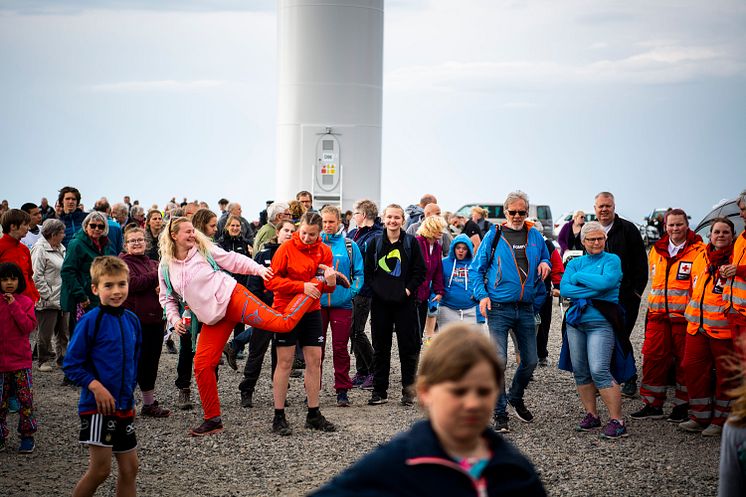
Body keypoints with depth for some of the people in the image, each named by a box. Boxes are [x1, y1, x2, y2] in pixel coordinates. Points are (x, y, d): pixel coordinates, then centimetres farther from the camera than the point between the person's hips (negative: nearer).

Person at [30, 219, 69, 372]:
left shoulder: (60, 248, 15)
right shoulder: (40, 249, -13)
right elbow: (37, 276, -17)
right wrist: (47, 295, -18)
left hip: (62, 299, 8)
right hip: (48, 300, -8)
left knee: (63, 332, 14)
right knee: (46, 333, 2)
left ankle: (62, 358, 24)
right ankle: (44, 361, 13)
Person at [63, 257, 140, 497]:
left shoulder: (132, 320, 6)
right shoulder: (90, 321, -12)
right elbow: (71, 365, -12)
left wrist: (129, 394, 13)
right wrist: (96, 387, -22)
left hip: (124, 407, 6)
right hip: (97, 405, -6)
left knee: (129, 468, 10)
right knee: (100, 469, -6)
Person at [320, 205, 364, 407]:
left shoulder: (350, 246, 3)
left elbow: (359, 273, 4)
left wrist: (351, 292, -8)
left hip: (341, 304, -1)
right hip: (317, 303, 1)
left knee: (340, 348, 2)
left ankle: (342, 391, 11)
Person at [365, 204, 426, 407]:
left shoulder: (411, 243, 1)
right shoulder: (375, 243, 6)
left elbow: (420, 271, 0)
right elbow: (368, 270, 7)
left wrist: (409, 289, -10)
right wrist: (376, 288, -5)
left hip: (405, 301, -2)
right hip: (380, 301, 2)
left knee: (408, 346, 1)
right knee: (380, 347, 6)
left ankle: (408, 390, 11)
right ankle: (379, 391, 14)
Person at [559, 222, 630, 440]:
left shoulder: (612, 260, 1)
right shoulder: (575, 263, 12)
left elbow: (605, 282, -18)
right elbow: (564, 289, -3)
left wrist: (578, 277, -5)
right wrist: (594, 291, -13)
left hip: (601, 323, -5)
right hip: (575, 321, 5)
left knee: (599, 371, -14)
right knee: (580, 371, 8)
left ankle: (617, 421, -9)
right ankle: (591, 415, 21)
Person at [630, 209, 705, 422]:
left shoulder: (698, 250, -3)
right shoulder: (657, 251, 13)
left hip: (685, 316, -5)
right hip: (658, 315, 5)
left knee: (685, 361, 3)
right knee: (653, 358, 4)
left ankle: (682, 405, 14)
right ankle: (653, 405, 12)